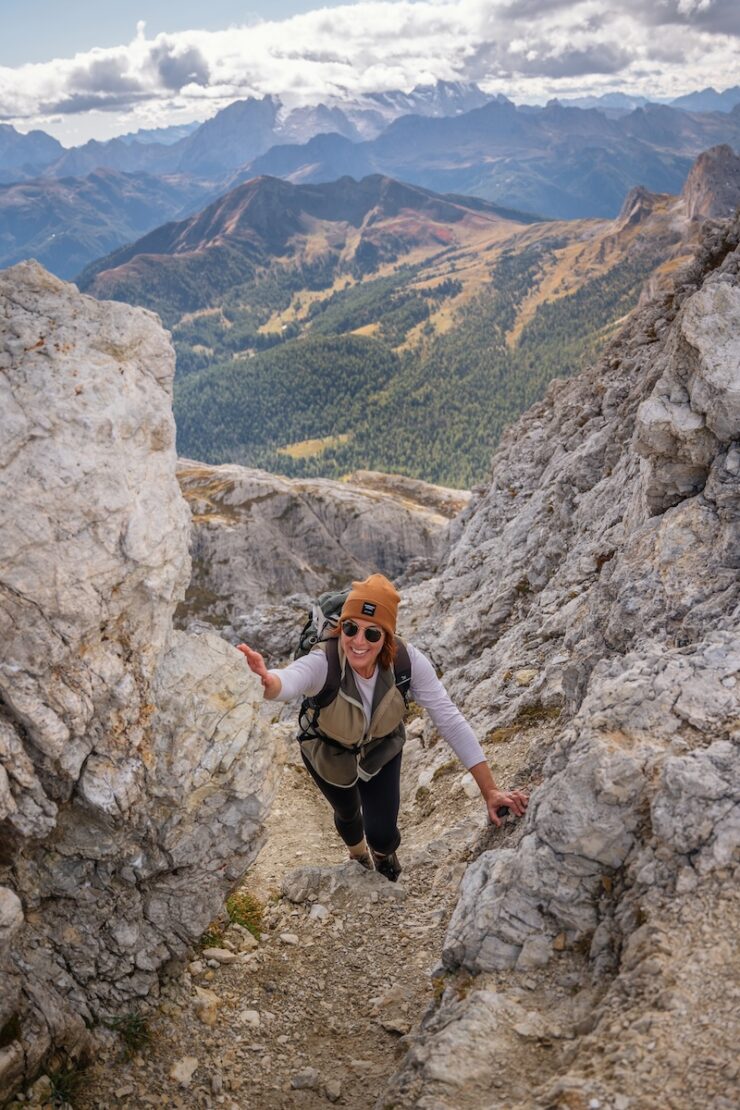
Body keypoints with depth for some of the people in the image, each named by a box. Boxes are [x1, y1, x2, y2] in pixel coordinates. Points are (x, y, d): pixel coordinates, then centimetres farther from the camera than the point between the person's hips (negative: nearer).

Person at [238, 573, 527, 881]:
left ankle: (383, 852, 40)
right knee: (347, 815, 25)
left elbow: (450, 720, -30)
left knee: (382, 834, -2)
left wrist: (489, 790, -33)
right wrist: (266, 680, -89)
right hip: (329, 753, 0)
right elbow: (287, 681, -64)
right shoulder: (323, 663, -42)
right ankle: (359, 856, 65)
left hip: (381, 749, 1)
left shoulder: (406, 659, -34)